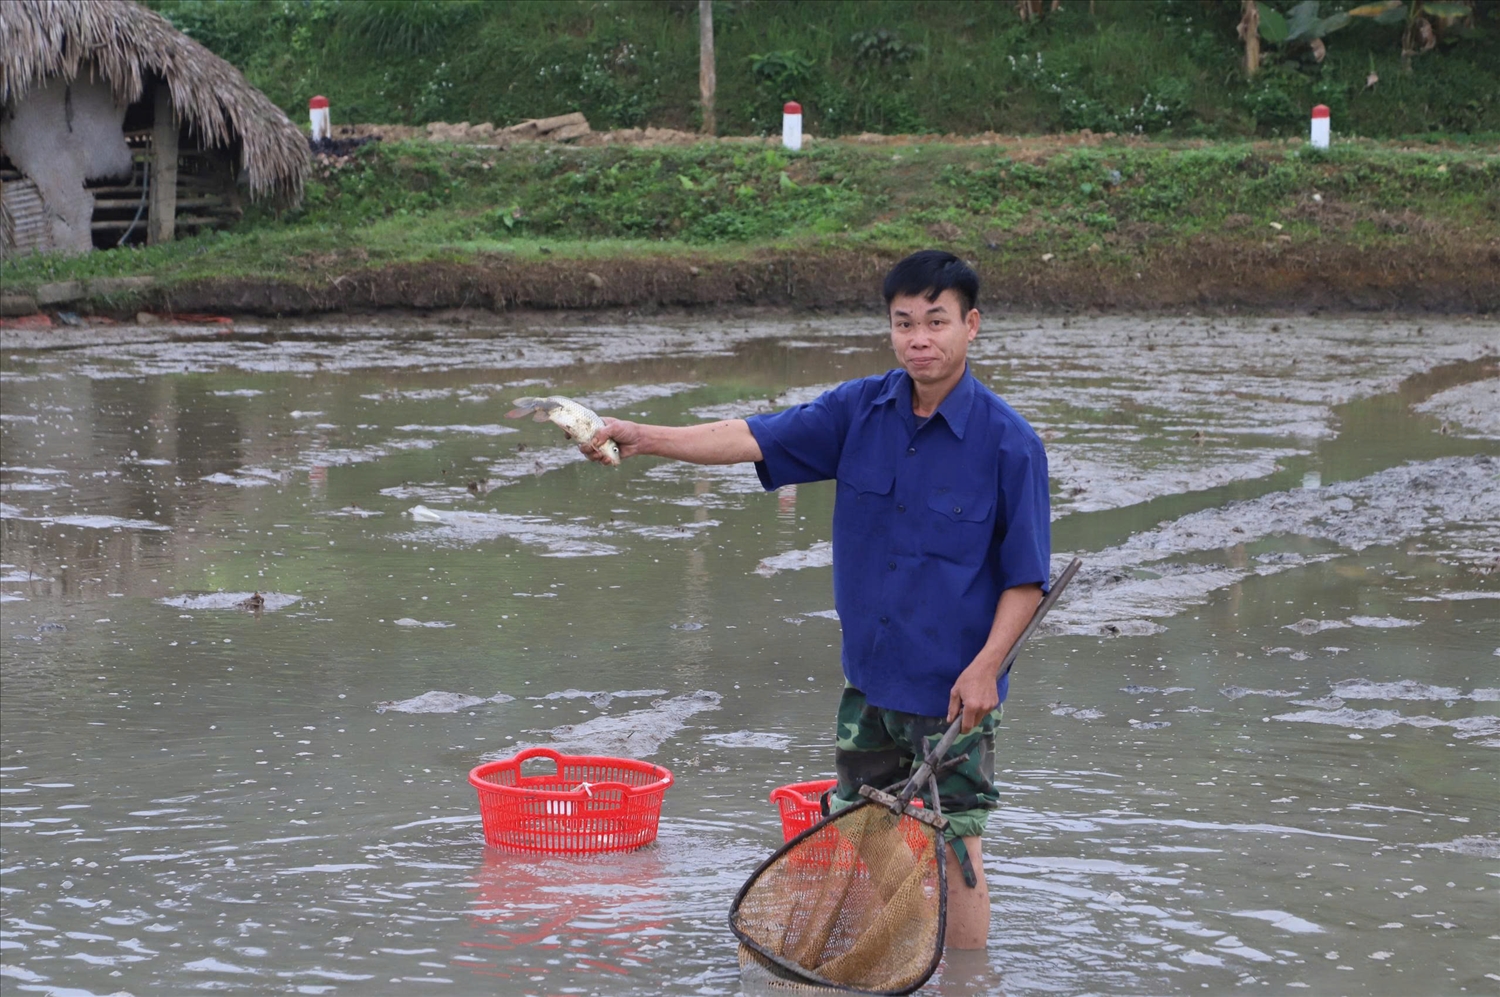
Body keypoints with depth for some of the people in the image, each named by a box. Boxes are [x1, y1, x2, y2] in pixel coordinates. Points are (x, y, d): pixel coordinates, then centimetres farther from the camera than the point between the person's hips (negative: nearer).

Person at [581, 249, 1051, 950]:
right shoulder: (860, 410, -2)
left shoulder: (1008, 442, -15)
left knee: (955, 846, 1)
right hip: (869, 677, 5)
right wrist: (643, 438, -18)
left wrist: (986, 666, -20)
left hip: (955, 687, -5)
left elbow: (1026, 577, -11)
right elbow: (754, 438, -7)